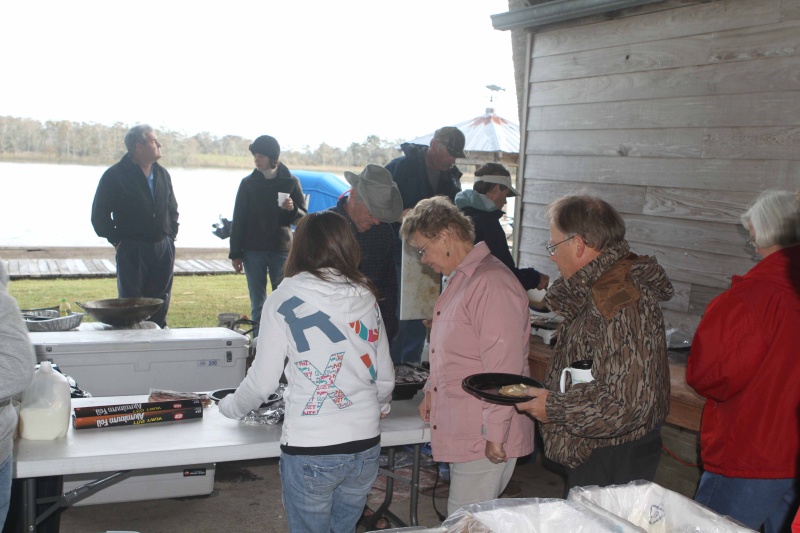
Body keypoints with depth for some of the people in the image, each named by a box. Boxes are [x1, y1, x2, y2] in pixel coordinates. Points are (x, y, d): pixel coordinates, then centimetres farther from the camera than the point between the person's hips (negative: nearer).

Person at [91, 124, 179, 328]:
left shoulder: (162, 174, 12)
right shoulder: (115, 176, -7)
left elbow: (172, 208, 23)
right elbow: (99, 215, -5)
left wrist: (172, 234, 12)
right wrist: (117, 240, -8)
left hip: (163, 248, 5)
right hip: (132, 250, -5)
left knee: (160, 304, 9)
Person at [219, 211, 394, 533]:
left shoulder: (284, 301, -7)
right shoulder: (366, 298, 3)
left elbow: (262, 382, -4)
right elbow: (385, 377, 9)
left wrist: (230, 407, 17)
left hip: (310, 449, -4)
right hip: (366, 446, 4)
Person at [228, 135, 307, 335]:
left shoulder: (290, 182, 2)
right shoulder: (248, 183, 4)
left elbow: (303, 217, 3)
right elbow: (238, 220, 6)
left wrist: (292, 209, -20)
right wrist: (235, 253, 1)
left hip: (281, 250, -1)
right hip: (253, 251, 1)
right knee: (257, 303, 6)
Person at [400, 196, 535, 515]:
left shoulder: (492, 284, -19)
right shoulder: (458, 280, 14)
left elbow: (503, 369, -22)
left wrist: (495, 437, -19)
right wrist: (432, 391, 20)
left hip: (486, 441, -10)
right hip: (460, 434, 10)